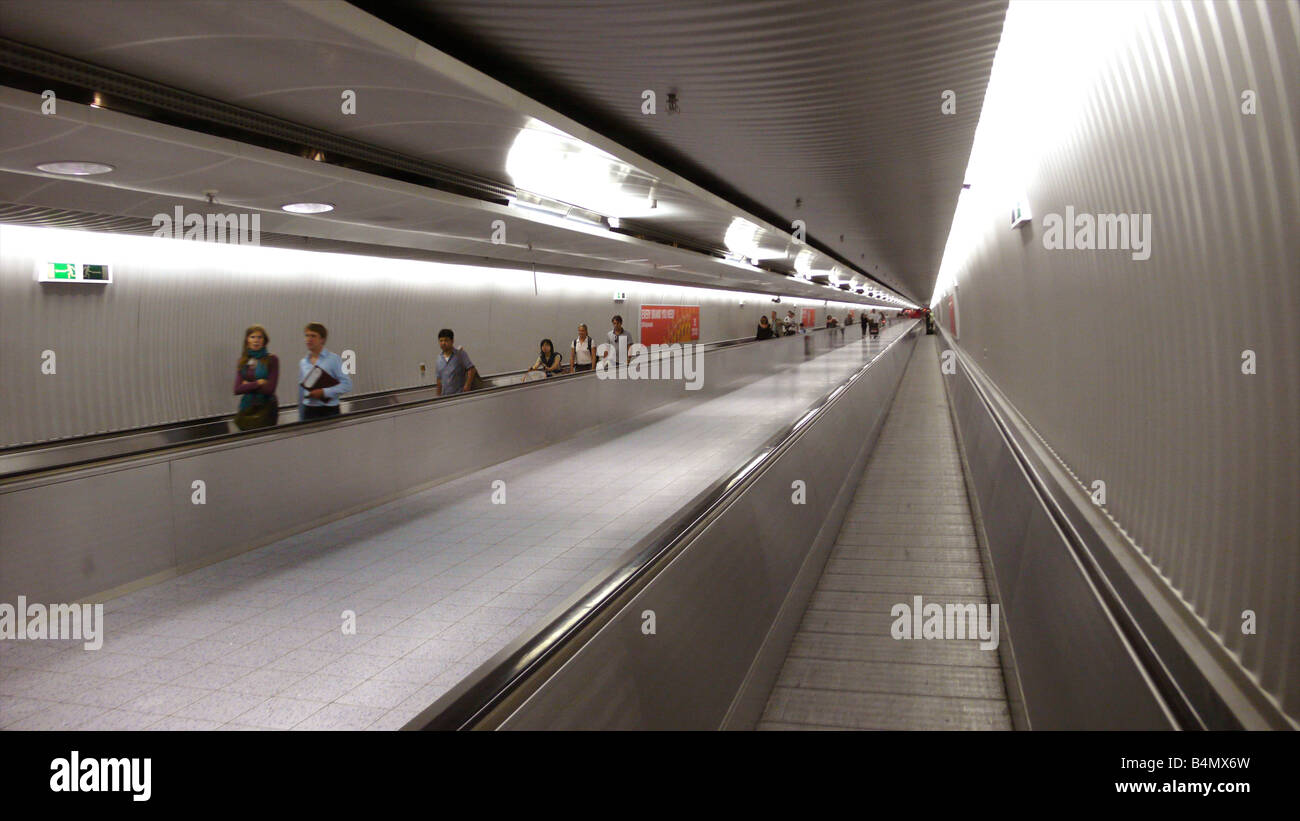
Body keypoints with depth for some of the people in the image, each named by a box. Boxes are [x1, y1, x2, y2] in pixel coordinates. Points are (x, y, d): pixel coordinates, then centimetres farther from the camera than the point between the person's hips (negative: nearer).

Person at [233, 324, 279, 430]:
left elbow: (269, 389, -11)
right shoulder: (243, 361, 8)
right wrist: (258, 383, -10)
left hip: (266, 407, -4)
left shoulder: (272, 359, -5)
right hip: (246, 407, 4)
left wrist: (248, 385, -3)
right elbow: (237, 390, -2)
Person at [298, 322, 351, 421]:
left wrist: (324, 392, -18)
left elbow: (347, 384, -10)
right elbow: (301, 392, 17)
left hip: (329, 411, -4)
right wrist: (300, 420, 18)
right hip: (308, 411, 4)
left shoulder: (334, 359, -3)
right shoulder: (303, 363, 11)